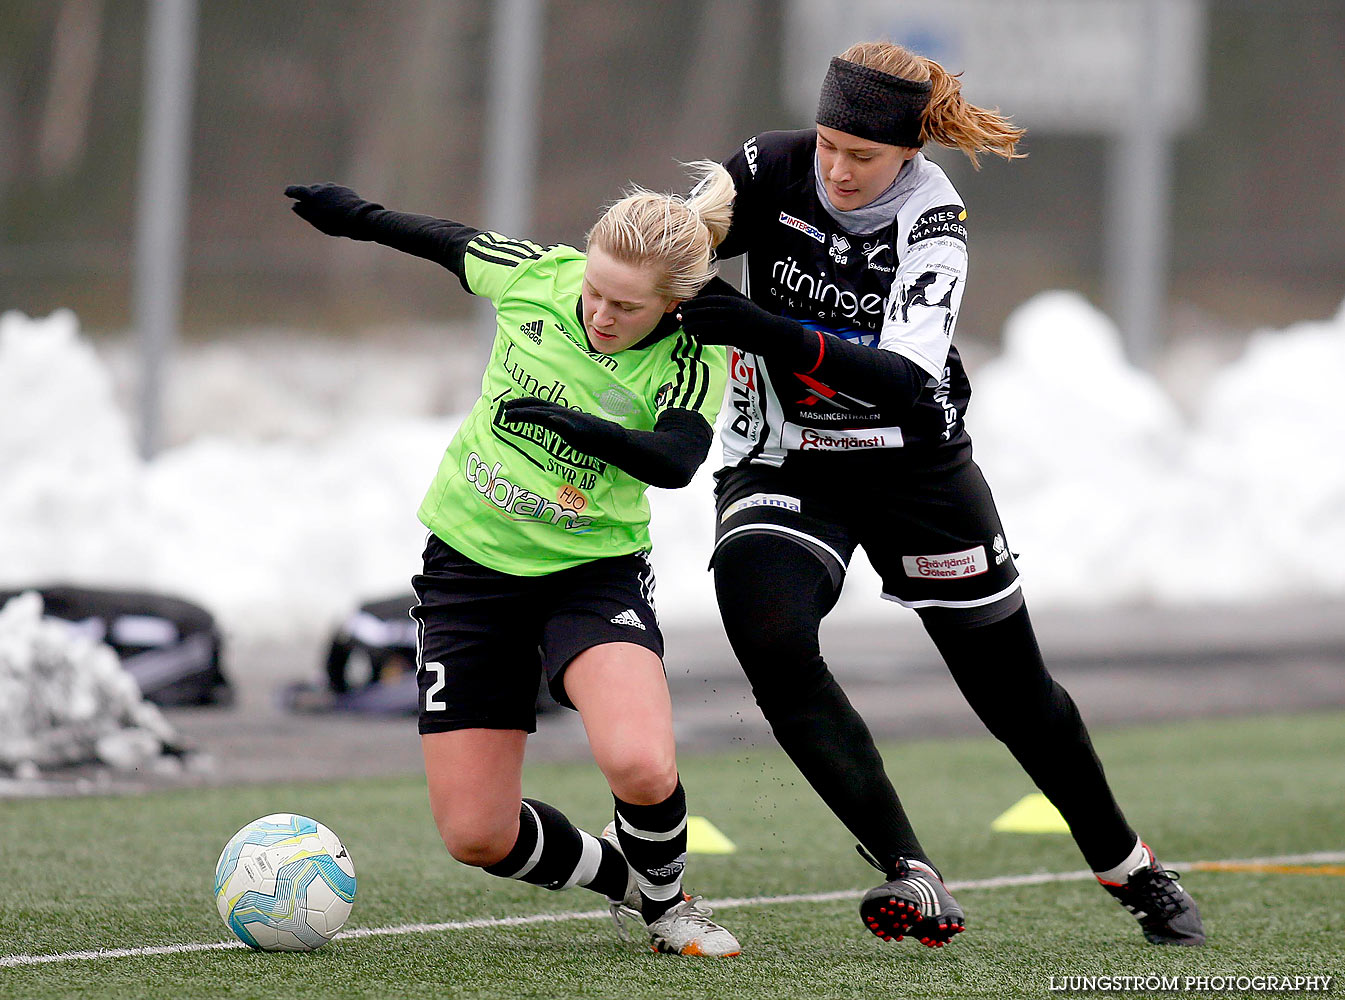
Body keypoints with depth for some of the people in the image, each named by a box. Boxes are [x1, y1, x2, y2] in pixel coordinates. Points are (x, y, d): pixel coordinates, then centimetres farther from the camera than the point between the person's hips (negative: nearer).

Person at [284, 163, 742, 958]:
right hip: (470, 558, 3)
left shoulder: (693, 359, -17)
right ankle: (620, 879, 28)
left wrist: (576, 425, -50)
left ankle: (665, 900, 4)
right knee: (477, 837, -2)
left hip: (595, 570, -3)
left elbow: (674, 462, -35)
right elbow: (455, 244, 11)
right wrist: (360, 218, 24)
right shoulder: (535, 275, -10)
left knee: (641, 768, -30)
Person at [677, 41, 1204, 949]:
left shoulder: (932, 220, -21)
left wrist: (775, 334, -48)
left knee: (1013, 686, 8)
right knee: (771, 640, -28)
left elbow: (909, 382, -35)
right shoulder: (773, 169, -13)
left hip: (912, 460, -1)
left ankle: (1129, 868, 33)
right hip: (782, 464, 1)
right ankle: (911, 877, -25)